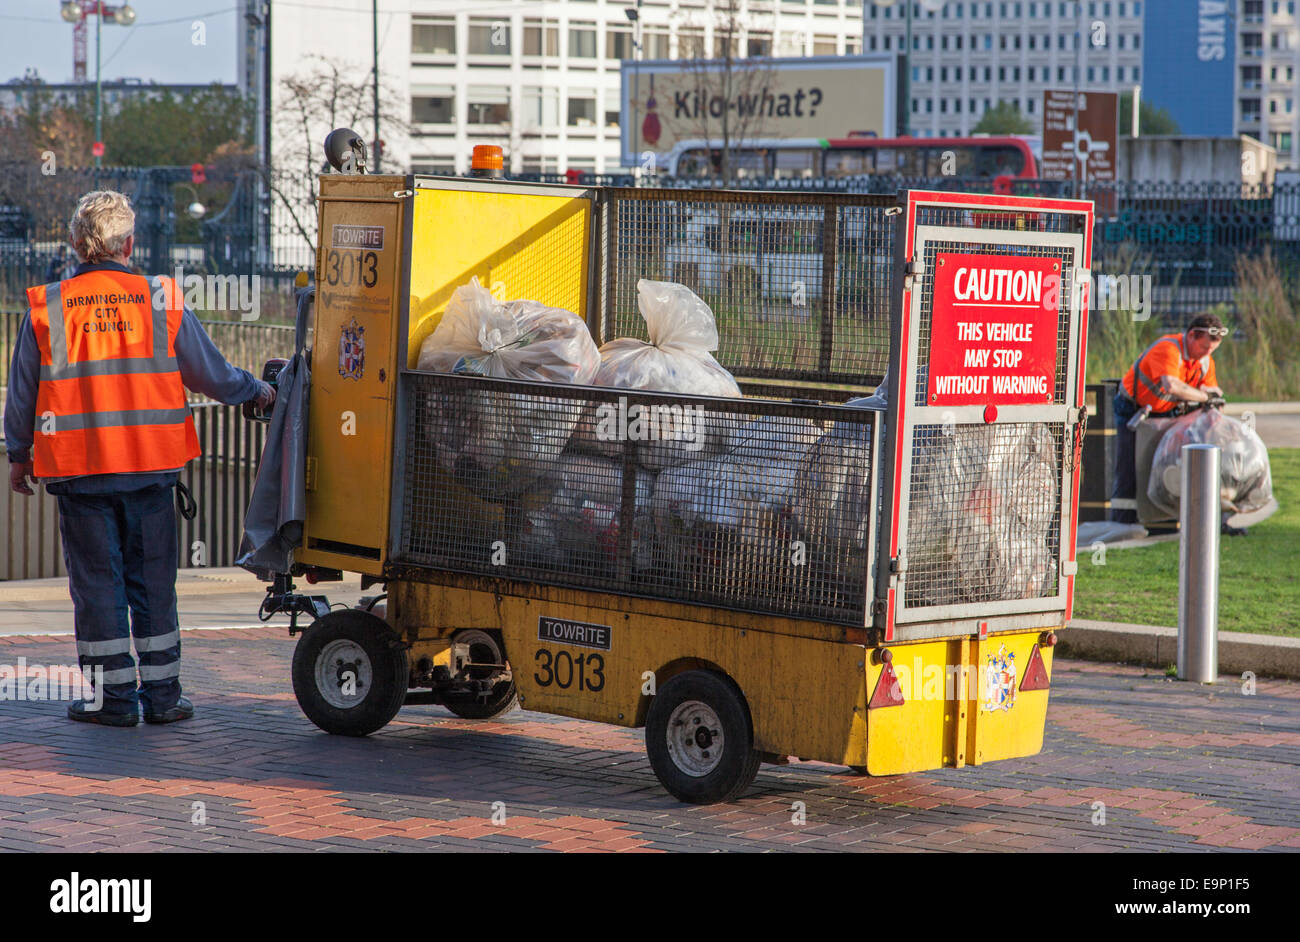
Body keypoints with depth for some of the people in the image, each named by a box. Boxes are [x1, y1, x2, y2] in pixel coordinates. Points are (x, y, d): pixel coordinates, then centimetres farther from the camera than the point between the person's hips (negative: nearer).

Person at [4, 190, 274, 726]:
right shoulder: (162, 301, -2)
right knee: (152, 580, 10)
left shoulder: (46, 309, -3)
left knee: (97, 581, 6)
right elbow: (212, 376, 3)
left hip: (79, 470, -1)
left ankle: (114, 696, 7)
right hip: (150, 467, 1)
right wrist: (257, 391, 22)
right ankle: (162, 692, 13)